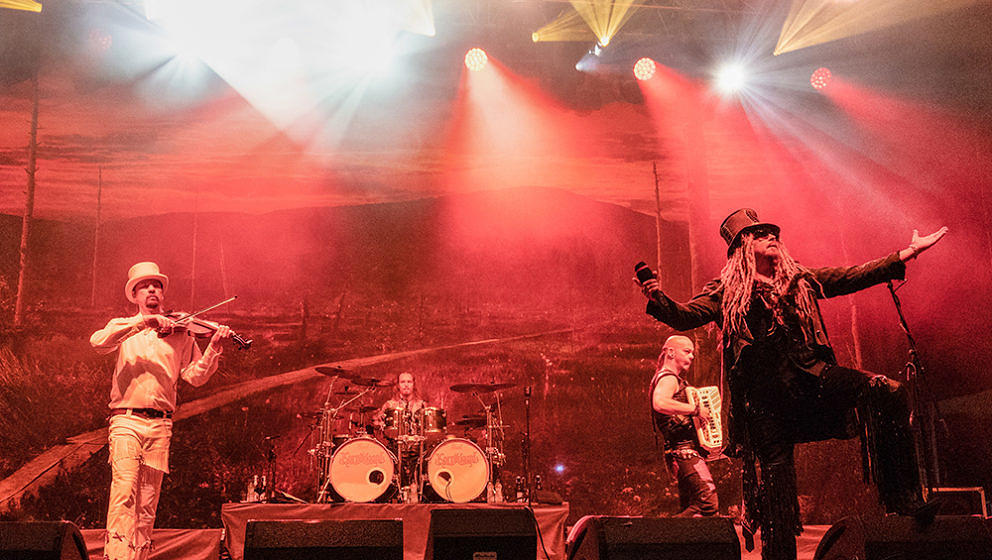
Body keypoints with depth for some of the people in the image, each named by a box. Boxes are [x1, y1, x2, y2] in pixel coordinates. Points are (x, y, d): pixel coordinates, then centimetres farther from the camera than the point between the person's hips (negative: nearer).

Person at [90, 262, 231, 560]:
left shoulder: (179, 333, 14)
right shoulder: (123, 328, 13)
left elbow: (195, 376, 6)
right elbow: (98, 342, -10)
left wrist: (214, 347, -11)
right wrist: (143, 321, -18)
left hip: (160, 424, 2)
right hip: (126, 420, -2)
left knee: (147, 502, 3)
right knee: (124, 487, -19)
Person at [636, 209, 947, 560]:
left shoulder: (800, 281, 21)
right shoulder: (725, 292, 10)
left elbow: (853, 276, 19)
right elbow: (685, 317, -2)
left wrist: (908, 253, 15)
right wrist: (658, 300, -23)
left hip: (809, 374, 3)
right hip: (763, 392, -2)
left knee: (885, 393, -20)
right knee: (775, 471, -2)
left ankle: (902, 500, -15)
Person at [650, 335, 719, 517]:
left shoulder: (675, 380, 23)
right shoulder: (668, 378, -10)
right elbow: (660, 403, -33)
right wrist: (696, 409, -25)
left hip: (682, 453, 11)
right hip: (684, 452, -11)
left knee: (689, 508, 12)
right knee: (708, 504, -18)